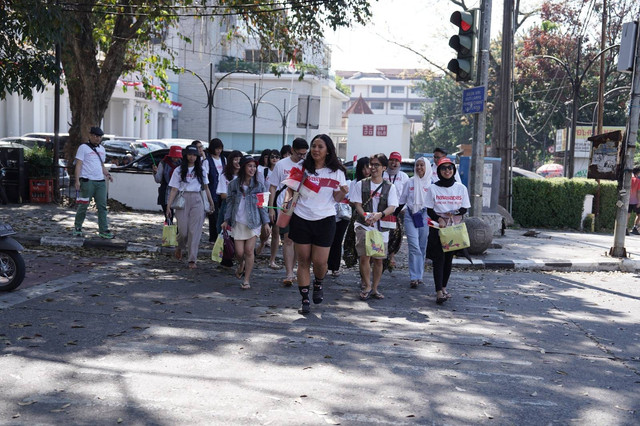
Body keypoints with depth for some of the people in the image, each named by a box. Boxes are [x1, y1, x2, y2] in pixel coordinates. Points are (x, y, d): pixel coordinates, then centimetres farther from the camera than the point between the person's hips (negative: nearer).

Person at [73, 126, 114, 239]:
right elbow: (78, 165, -5)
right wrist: (77, 181, -14)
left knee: (102, 206, 1)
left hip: (100, 182, 6)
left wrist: (107, 174, 7)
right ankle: (77, 228, 15)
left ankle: (103, 230, 1)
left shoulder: (101, 149, 19)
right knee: (83, 206, 0)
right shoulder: (83, 147, 0)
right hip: (87, 181, -6)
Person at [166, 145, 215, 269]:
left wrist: (211, 202, 19)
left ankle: (192, 260, -1)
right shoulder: (179, 170, 5)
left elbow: (206, 187, 19)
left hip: (197, 200, 1)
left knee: (195, 231, -5)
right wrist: (168, 206, -3)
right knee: (183, 230, -3)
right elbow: (174, 189, 2)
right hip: (183, 200, -1)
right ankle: (180, 247, 32)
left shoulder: (201, 170, 11)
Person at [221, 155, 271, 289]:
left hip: (253, 222, -1)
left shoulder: (259, 185, 2)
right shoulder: (234, 184, 3)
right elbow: (230, 202, 9)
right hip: (238, 222, 1)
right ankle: (241, 265, 35)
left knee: (249, 251, -5)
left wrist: (266, 222, 1)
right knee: (239, 252, -1)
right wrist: (226, 220, 5)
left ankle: (247, 280, 4)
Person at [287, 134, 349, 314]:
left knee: (320, 261, -2)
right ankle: (305, 299, 13)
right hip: (301, 218, 1)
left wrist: (343, 192, -15)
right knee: (303, 260, 4)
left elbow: (337, 198, 6)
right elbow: (291, 189, 10)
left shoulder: (336, 172, 2)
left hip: (324, 220, -1)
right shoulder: (302, 168, 3)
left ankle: (318, 284, 31)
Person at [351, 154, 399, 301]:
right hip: (363, 225, -1)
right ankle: (367, 286, 3)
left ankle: (375, 288, 20)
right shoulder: (361, 184, 5)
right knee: (364, 256, -13)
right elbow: (357, 204, -1)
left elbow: (392, 207, -5)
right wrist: (365, 216, -21)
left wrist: (380, 214, -26)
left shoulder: (390, 187, 5)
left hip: (381, 226, 2)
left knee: (378, 259, 6)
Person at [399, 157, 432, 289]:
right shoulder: (410, 182, 8)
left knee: (422, 248, 6)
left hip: (425, 216, 0)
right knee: (414, 247, -9)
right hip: (410, 216, 0)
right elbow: (402, 200, 15)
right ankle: (414, 277, -8)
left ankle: (419, 276, 17)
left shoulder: (431, 183, 3)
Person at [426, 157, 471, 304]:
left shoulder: (461, 188, 6)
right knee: (439, 258, -9)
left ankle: (443, 287, 20)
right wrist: (439, 219, -19)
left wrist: (454, 213, -14)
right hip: (437, 227, -2)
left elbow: (465, 208, 7)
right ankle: (439, 292, -15)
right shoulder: (433, 188, 1)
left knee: (449, 258, 7)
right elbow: (429, 210, 0)